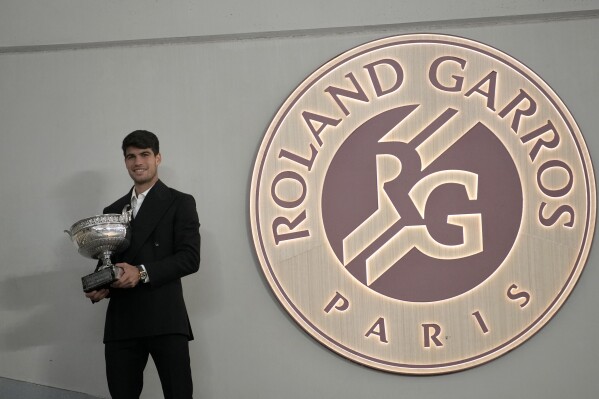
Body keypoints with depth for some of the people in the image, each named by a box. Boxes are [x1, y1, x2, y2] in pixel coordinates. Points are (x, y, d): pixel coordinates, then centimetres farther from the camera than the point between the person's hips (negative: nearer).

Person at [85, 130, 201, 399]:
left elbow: (190, 257, -6)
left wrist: (142, 272, -17)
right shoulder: (112, 211, 20)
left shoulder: (179, 203, 4)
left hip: (164, 318, -4)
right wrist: (99, 287, 1)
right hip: (121, 320, 5)